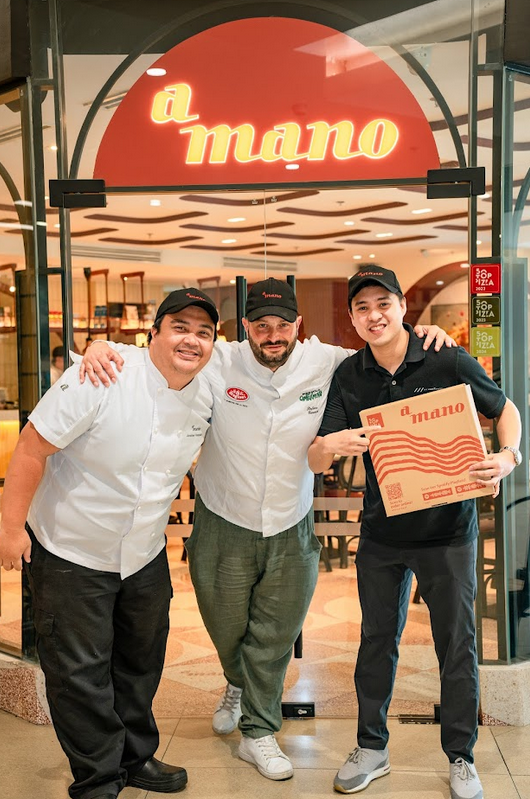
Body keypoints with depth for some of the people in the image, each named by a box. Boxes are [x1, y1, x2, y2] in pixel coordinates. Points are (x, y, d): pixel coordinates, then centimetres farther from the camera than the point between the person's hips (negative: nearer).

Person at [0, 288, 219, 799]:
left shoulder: (205, 399, -6)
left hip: (146, 556, 6)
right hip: (70, 552, -6)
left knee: (141, 662, 20)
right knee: (79, 671, 5)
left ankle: (136, 757, 41)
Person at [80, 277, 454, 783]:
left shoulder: (324, 362, -10)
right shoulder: (217, 364, -16)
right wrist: (100, 349, -31)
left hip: (291, 531, 1)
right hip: (224, 527, 0)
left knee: (276, 636, 12)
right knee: (227, 629, 20)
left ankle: (258, 732, 34)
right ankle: (238, 687, 55)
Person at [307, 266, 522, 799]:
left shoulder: (448, 362, -13)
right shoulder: (349, 376, -5)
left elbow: (505, 410, 0)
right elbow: (316, 463, -7)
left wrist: (507, 457, -21)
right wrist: (330, 444, -31)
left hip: (448, 530, -2)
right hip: (381, 532, 3)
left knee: (456, 644, 9)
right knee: (377, 640, 14)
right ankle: (371, 748, 32)